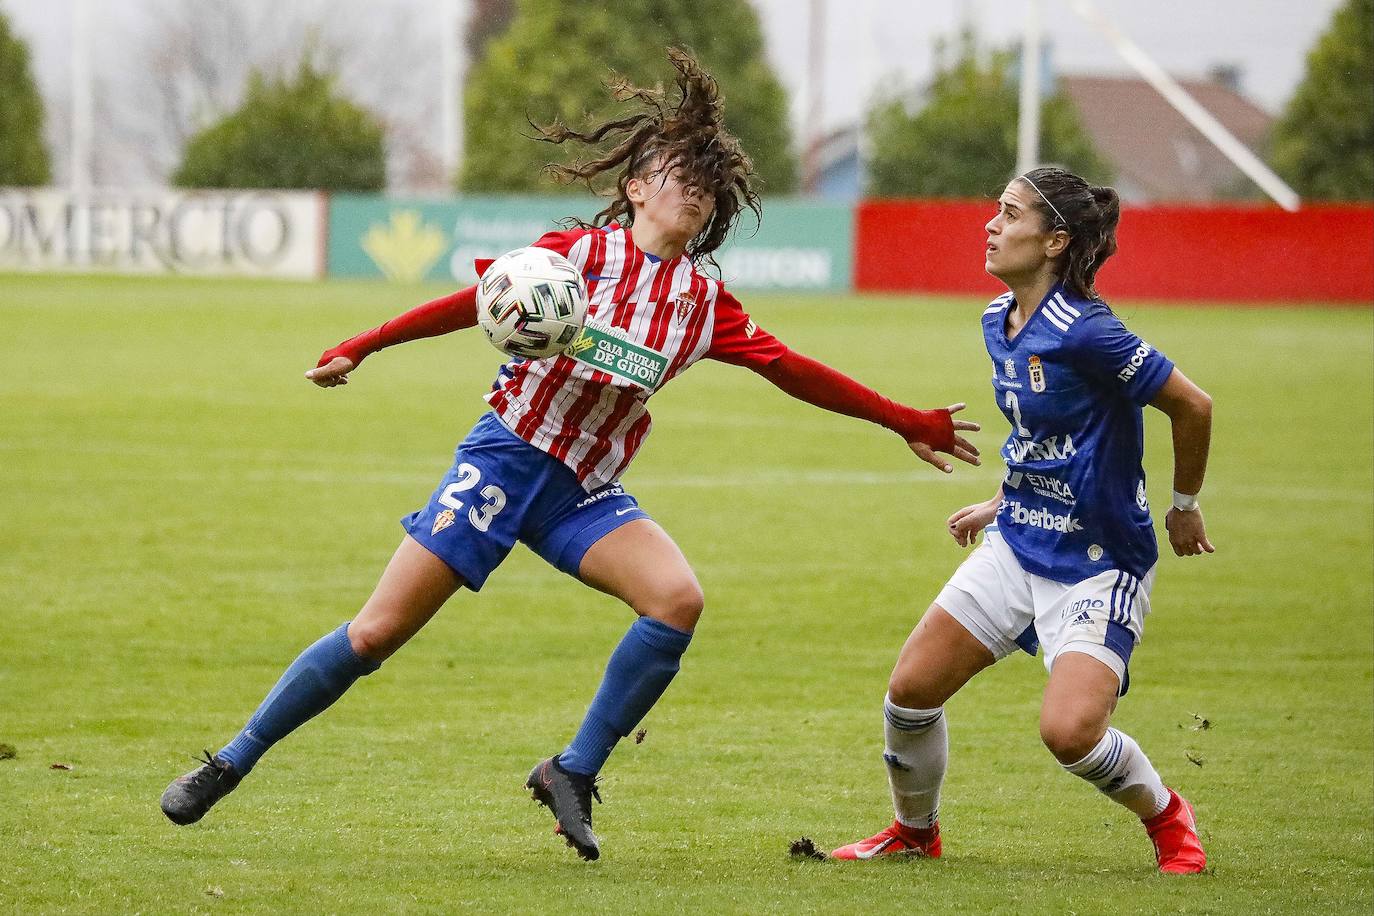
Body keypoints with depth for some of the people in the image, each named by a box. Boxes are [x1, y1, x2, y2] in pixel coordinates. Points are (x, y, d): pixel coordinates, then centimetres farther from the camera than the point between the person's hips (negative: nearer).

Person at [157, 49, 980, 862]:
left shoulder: (704, 304, 7)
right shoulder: (587, 252, -5)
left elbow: (793, 370, 11)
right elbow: (479, 302, -5)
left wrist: (910, 423, 13)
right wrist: (363, 347, -9)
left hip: (586, 489, 4)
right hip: (508, 455, -4)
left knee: (678, 598, -23)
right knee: (378, 633, -7)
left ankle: (573, 774, -9)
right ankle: (230, 764, 8)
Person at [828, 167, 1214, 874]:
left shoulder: (1084, 332, -24)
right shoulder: (998, 320, 3)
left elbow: (1191, 406, -17)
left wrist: (1183, 508, -5)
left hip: (1099, 563, -8)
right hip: (1018, 544, 8)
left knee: (1070, 731, -22)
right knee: (911, 689, 1)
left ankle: (1166, 817, 8)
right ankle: (914, 832, 27)